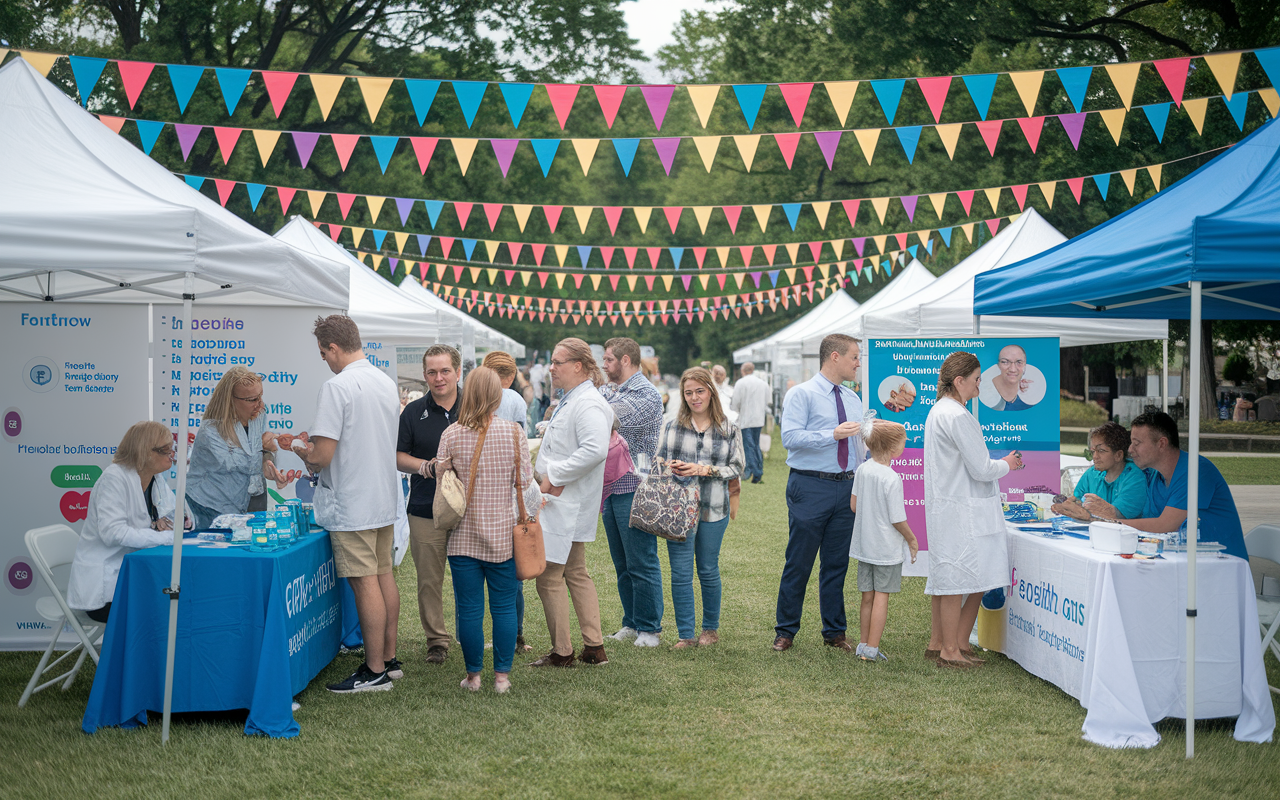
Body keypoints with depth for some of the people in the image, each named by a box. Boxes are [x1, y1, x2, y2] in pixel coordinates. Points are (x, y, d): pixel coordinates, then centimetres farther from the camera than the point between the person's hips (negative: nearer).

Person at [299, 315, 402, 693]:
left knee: (365, 584, -3)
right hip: (385, 498, 8)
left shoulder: (337, 386, -16)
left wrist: (307, 457, 4)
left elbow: (323, 455, -21)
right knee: (384, 576, 14)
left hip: (352, 504, -8)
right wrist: (317, 445, 21)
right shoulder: (387, 382, 9)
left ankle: (375, 672, 4)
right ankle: (389, 659, 23)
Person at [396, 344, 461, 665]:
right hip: (426, 510, 0)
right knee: (429, 580, 4)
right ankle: (437, 639, 17)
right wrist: (424, 466, -12)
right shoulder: (414, 412, 5)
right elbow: (397, 456, 7)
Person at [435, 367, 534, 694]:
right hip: (503, 535, 0)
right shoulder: (514, 432, -7)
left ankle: (473, 675, 16)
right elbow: (525, 480, -3)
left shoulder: (452, 435, -6)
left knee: (469, 609, 7)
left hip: (464, 536, 0)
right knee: (504, 607, 9)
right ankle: (502, 675, 13)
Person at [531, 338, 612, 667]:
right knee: (576, 575, 15)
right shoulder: (570, 400, 15)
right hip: (558, 502, 11)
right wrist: (550, 477, 10)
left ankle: (562, 652, 7)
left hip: (566, 505, -11)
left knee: (549, 578, -3)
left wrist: (553, 477, -26)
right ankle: (594, 648, 21)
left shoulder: (588, 404, -19)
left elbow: (595, 449, -34)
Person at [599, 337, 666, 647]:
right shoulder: (611, 391, 17)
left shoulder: (646, 394, -11)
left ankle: (649, 628, 6)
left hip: (634, 488, -8)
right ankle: (631, 624, 22)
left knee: (641, 563, -3)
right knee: (622, 563, 13)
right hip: (611, 488, 8)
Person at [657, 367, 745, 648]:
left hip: (713, 509, -1)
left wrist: (703, 470, -12)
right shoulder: (673, 427, 7)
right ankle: (686, 634, 8)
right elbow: (659, 461, 12)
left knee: (708, 570, 10)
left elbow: (736, 467, 1)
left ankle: (711, 628, 27)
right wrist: (671, 468, -10)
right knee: (680, 573, -1)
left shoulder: (729, 429, 4)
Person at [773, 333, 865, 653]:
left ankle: (834, 632, 21)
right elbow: (790, 437, -17)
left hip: (846, 488, 6)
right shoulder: (802, 394, -5)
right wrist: (833, 435, -22)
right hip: (810, 487, -6)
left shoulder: (853, 399, 15)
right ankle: (785, 631, 14)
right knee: (799, 563, 1)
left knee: (837, 563, 11)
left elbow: (859, 444, 19)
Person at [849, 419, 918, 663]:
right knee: (881, 595, 1)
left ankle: (863, 645, 23)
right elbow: (897, 519, -16)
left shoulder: (862, 470, 1)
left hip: (864, 544, 7)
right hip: (887, 548, -6)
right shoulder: (892, 478, -19)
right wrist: (912, 540, 0)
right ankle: (872, 649, 4)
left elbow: (853, 505, 9)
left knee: (867, 596, 15)